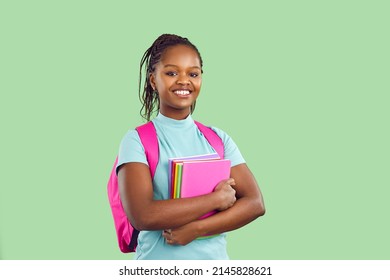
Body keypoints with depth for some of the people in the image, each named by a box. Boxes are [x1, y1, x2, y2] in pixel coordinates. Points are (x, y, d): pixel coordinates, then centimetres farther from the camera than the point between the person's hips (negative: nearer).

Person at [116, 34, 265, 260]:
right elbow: (143, 216, -21)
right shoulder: (137, 140, -9)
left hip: (215, 258, 3)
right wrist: (217, 198, -15)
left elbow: (255, 203, -6)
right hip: (158, 264, -2)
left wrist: (196, 228, -17)